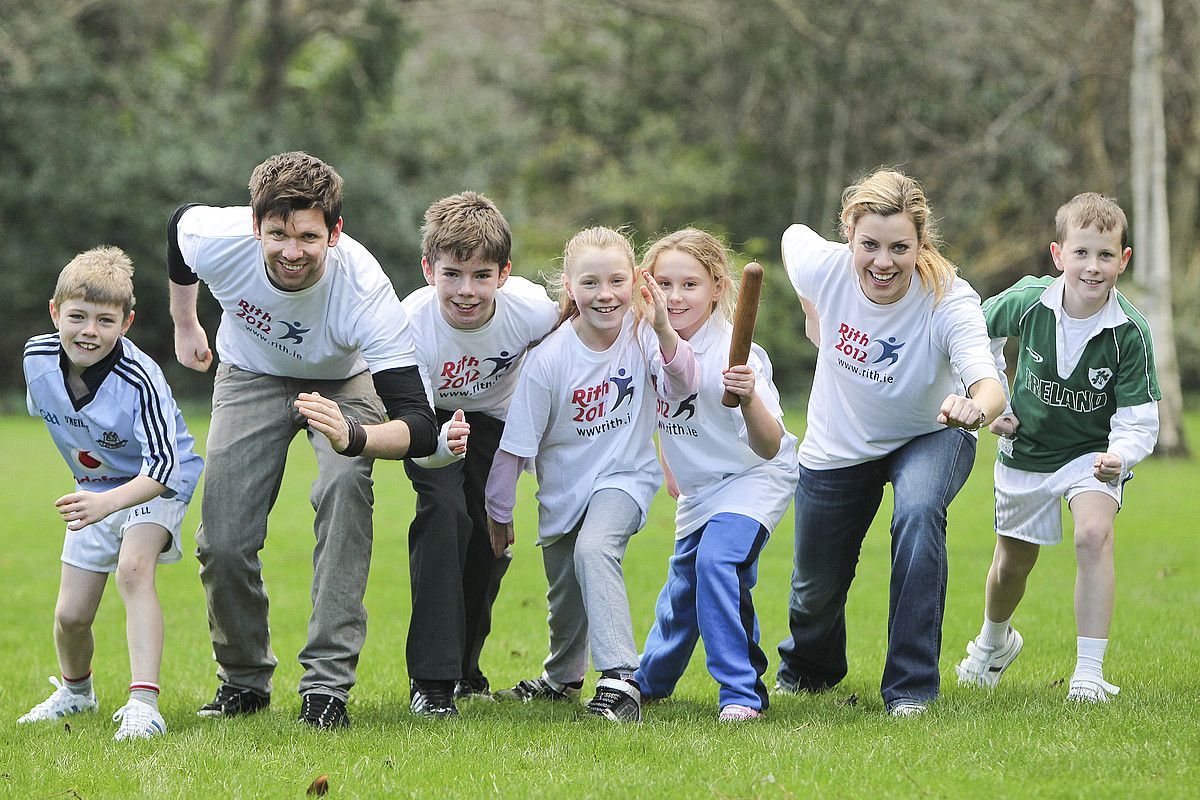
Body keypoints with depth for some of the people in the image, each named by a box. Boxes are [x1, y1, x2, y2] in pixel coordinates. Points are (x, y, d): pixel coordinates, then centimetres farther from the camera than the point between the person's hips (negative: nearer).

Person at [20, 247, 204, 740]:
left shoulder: (140, 380, -35)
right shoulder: (38, 357, -17)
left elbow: (162, 466, -39)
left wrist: (110, 502, -56)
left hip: (159, 483, -5)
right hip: (96, 489, 5)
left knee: (132, 568, -32)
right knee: (71, 615, 4)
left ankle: (143, 704, -35)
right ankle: (76, 690, 37)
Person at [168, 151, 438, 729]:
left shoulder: (364, 289, -39)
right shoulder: (214, 240, -33)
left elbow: (419, 425, -43)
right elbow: (178, 224, -3)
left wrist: (351, 436, -64)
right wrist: (185, 326, 11)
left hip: (342, 382, -2)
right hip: (252, 376, 2)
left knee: (345, 484, -31)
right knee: (223, 543, -10)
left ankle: (327, 682, -25)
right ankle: (244, 678, 18)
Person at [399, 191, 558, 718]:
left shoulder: (532, 310, -32)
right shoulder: (411, 324, -37)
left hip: (496, 418, 3)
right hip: (429, 418, -3)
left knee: (493, 536, -1)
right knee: (444, 512, -25)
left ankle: (464, 665, 26)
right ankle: (431, 679, -21)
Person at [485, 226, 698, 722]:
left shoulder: (639, 332, -17)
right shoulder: (549, 359, -20)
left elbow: (681, 388, -26)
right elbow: (517, 442, -11)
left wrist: (665, 332, -41)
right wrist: (499, 511, -3)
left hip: (624, 476, -2)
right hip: (564, 487, 2)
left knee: (593, 550, -30)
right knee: (565, 595, 17)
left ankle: (620, 680, -33)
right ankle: (562, 679, 47)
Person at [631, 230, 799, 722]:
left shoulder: (733, 354, -30)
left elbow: (769, 447, -38)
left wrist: (748, 399, -55)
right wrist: (669, 468, 19)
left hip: (754, 478, -7)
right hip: (697, 489, 7)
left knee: (718, 561, -30)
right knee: (682, 585, 22)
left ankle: (743, 693, -24)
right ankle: (649, 682, 47)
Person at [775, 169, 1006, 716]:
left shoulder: (949, 301, -33)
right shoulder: (822, 267, -26)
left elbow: (991, 387, -48)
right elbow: (793, 235, 0)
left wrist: (976, 407, -70)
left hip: (929, 439, -3)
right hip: (837, 446, 3)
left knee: (918, 515, -35)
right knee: (816, 589, 14)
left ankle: (911, 687, -23)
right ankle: (806, 669, 52)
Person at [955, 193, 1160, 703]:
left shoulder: (1130, 333, -24)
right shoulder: (1027, 303, -20)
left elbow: (1139, 422, -21)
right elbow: (979, 333, 3)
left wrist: (1118, 456, -41)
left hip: (1093, 453, -2)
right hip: (1025, 451, 2)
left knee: (1094, 535, -30)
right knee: (1012, 563, 16)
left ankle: (1089, 670, -26)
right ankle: (993, 642, 50)